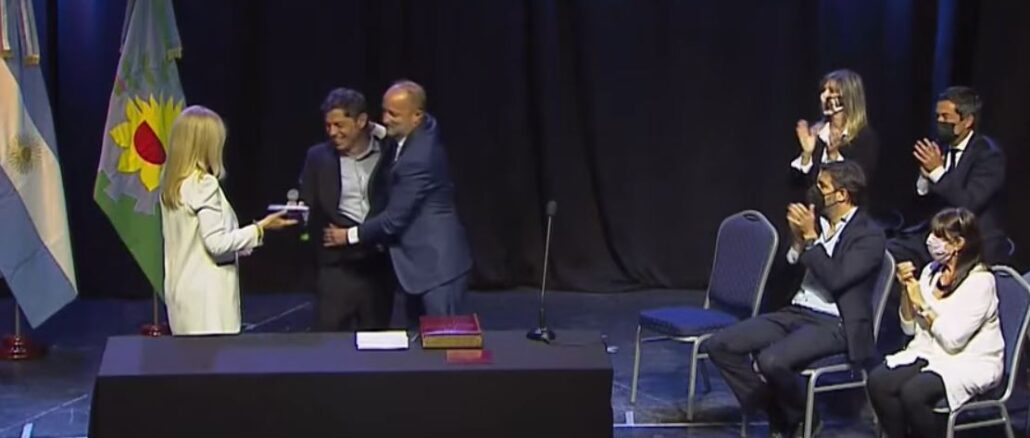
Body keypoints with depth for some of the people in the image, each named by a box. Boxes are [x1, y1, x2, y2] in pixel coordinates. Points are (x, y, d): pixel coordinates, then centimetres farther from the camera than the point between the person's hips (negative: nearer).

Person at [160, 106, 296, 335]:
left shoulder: (172, 184, 10)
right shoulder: (204, 184, -16)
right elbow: (217, 242, -18)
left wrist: (243, 244, 18)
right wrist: (260, 228, -10)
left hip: (184, 290, 9)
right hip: (206, 293, -9)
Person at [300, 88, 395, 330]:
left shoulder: (389, 153, 1)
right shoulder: (318, 157, 3)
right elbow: (308, 209, 7)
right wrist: (298, 215, -11)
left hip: (379, 266, 0)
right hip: (338, 268, 0)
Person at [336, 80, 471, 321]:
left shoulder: (417, 158, -27)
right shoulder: (425, 129, 1)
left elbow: (396, 217, -21)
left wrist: (350, 235, -9)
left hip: (436, 263, -10)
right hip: (419, 260, 10)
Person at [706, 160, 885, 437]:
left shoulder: (870, 236, -8)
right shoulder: (819, 222, 11)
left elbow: (835, 280, -20)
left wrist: (810, 237, -15)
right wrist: (798, 238, -4)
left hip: (833, 324, -8)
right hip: (796, 312, 8)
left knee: (771, 361, -33)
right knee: (719, 345, -7)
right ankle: (777, 412, 2)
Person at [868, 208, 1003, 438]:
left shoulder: (980, 281, -12)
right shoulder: (931, 272, 9)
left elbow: (953, 340, -19)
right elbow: (910, 328, 11)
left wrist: (922, 305, -13)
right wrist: (906, 290, -3)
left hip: (971, 364, -7)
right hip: (930, 353, 7)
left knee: (913, 392, -32)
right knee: (878, 381, -21)